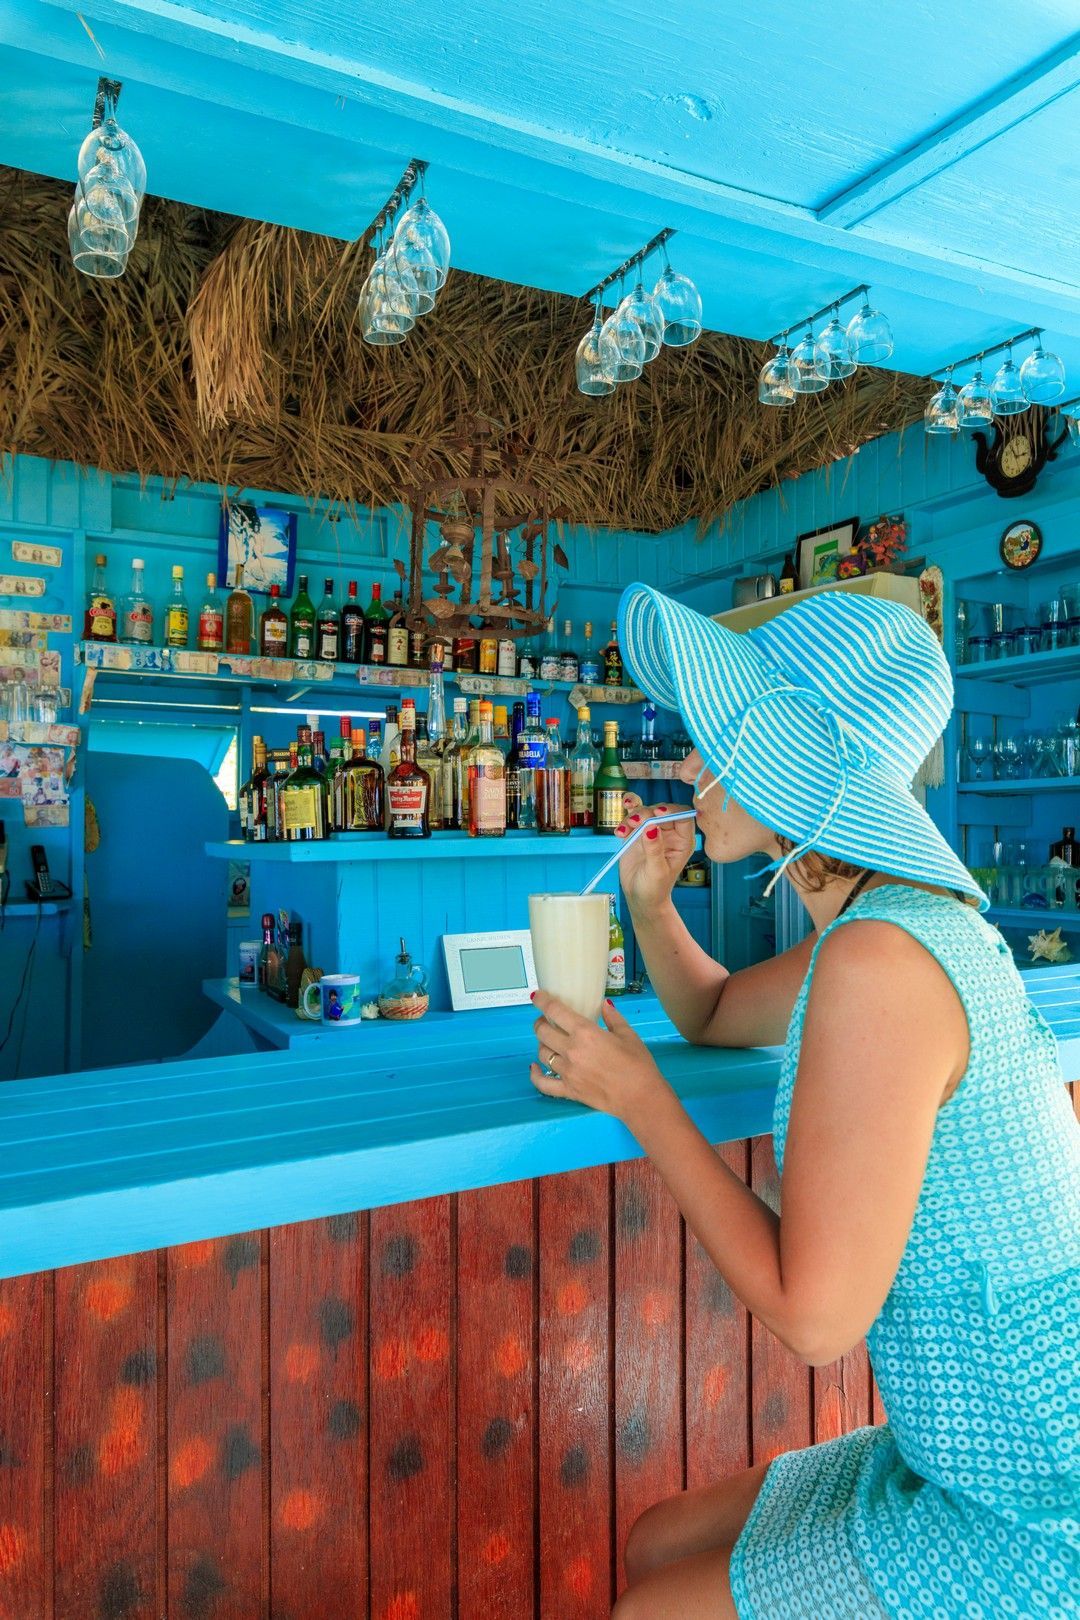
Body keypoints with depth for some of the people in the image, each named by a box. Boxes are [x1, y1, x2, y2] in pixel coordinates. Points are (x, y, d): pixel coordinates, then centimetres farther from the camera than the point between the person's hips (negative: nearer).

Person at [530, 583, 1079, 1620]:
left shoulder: (879, 961, -29)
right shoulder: (889, 920, 2)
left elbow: (815, 1316, -24)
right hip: (985, 1466, 8)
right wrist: (649, 903, 2)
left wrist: (639, 1099, -16)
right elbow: (710, 1015, 20)